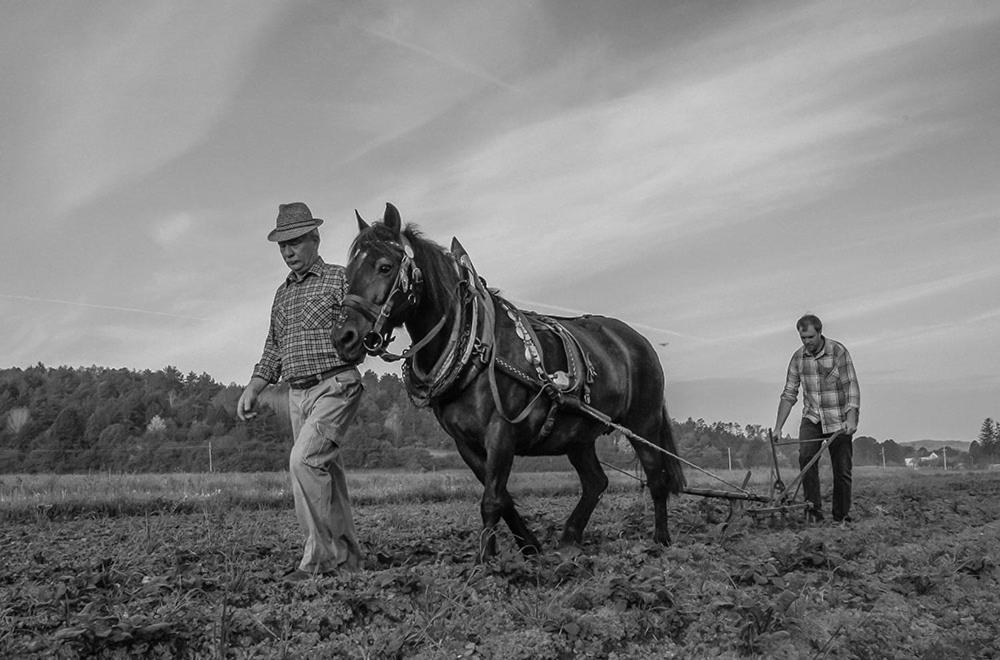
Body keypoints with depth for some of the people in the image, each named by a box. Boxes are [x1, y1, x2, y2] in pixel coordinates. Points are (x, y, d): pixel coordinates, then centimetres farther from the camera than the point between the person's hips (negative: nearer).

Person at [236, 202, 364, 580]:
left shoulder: (339, 279, 0)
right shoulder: (283, 293, 19)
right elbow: (274, 348, 23)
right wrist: (253, 389, 13)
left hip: (335, 386, -7)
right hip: (297, 394, 7)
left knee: (303, 460, -21)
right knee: (326, 472, 9)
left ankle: (321, 554, -12)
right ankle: (347, 556, 17)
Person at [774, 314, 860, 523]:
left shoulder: (838, 351, -11)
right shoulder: (798, 357, 1)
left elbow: (852, 387, -14)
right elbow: (789, 394, 3)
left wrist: (851, 419, -26)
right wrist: (778, 427, -3)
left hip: (839, 420, -3)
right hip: (812, 417, 3)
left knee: (842, 470, -1)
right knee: (806, 456, -20)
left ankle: (842, 517, 15)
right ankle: (814, 510, -15)